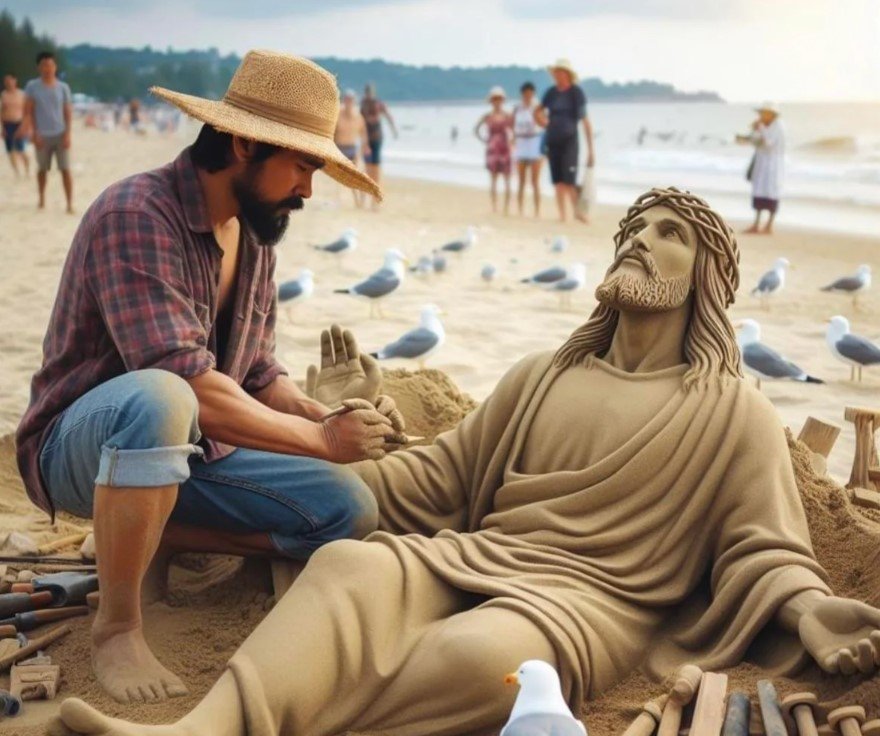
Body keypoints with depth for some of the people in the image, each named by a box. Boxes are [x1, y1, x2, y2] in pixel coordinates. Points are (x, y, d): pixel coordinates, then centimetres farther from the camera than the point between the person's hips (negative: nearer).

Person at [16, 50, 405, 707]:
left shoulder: (255, 234, 5)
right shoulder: (136, 215, -23)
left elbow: (257, 373, 10)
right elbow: (191, 385, -31)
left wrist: (323, 412, -10)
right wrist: (320, 438, -24)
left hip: (192, 455, 8)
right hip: (80, 446, -8)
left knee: (350, 511, -7)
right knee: (162, 400, -41)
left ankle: (144, 537, 3)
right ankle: (117, 626, -22)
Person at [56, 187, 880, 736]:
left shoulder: (737, 415, 10)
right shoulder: (541, 377, 22)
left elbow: (761, 551, 4)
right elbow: (439, 475, 22)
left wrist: (809, 610, -19)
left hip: (590, 595, -3)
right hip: (473, 556, 4)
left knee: (481, 653, -39)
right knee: (348, 563, -30)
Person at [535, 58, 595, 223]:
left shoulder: (576, 93, -5)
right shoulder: (551, 92, 8)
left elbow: (585, 122, -7)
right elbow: (537, 112, 26)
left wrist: (590, 150, -11)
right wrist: (545, 124, 10)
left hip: (569, 141, -4)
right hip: (552, 141, 4)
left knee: (569, 181, -12)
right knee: (558, 181, 4)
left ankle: (577, 211, 2)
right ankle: (562, 215, 8)